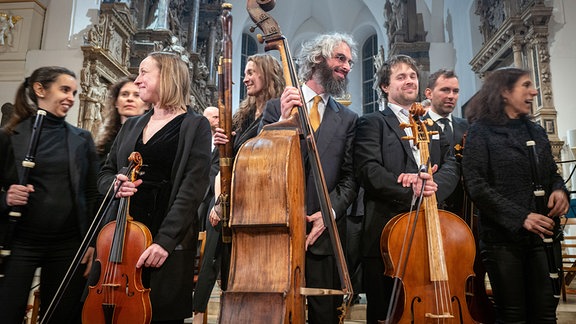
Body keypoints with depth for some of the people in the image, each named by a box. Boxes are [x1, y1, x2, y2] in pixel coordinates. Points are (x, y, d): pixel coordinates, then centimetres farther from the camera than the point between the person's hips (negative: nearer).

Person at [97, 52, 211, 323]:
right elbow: (105, 173, 19)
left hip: (168, 242, -5)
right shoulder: (132, 125, 16)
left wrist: (165, 240, -20)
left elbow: (193, 189, -12)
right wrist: (114, 184, -5)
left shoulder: (195, 125, -3)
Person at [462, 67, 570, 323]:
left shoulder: (536, 132, 15)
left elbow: (552, 174, 23)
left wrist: (559, 190, -1)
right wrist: (519, 217, -17)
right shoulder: (481, 131, -3)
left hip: (543, 234, 5)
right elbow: (475, 185, -11)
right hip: (503, 237, -5)